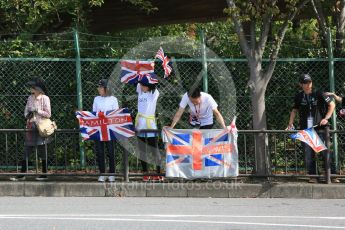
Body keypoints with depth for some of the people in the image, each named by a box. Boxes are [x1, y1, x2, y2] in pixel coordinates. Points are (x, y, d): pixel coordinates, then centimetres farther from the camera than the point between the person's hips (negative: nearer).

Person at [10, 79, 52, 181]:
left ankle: (44, 174, 9)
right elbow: (26, 111, 17)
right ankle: (22, 174, 6)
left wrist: (37, 111, -15)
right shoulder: (30, 98, 11)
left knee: (42, 152, 1)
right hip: (31, 127, 6)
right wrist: (28, 114, -4)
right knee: (26, 151, 4)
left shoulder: (45, 98, -6)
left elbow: (48, 114, -8)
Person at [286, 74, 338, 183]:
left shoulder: (318, 94, -2)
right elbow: (294, 110, 22)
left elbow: (332, 104, 3)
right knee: (308, 153, -1)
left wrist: (326, 118, -6)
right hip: (305, 129, 3)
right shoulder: (299, 97, 8)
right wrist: (290, 123, 11)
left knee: (325, 151, -6)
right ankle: (312, 176, 5)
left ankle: (332, 175, -4)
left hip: (320, 128, -3)